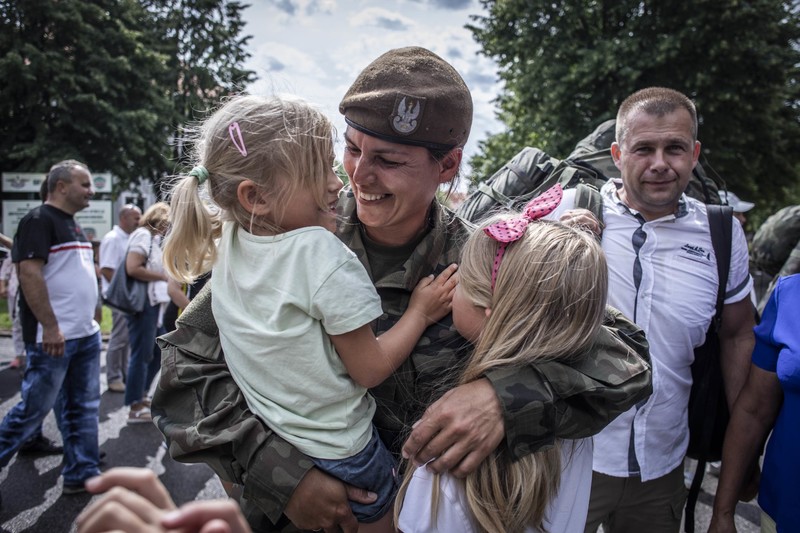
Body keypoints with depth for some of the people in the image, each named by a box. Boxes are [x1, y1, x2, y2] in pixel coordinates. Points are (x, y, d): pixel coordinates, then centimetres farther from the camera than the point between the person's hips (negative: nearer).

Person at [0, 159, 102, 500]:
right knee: (34, 410, 0)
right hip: (54, 337, -9)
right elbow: (30, 274, -19)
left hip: (86, 335, 9)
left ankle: (82, 474, 19)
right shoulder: (39, 220, -11)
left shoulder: (72, 225, 16)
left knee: (83, 408, 11)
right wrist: (50, 327, -23)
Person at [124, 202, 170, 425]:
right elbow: (133, 268, -22)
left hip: (154, 304, 10)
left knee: (159, 351, 17)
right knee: (141, 355, -5)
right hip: (142, 304, -10)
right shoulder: (143, 235, -10)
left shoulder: (154, 238, 19)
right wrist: (163, 276, -14)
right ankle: (136, 408, 2)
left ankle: (142, 394, 29)